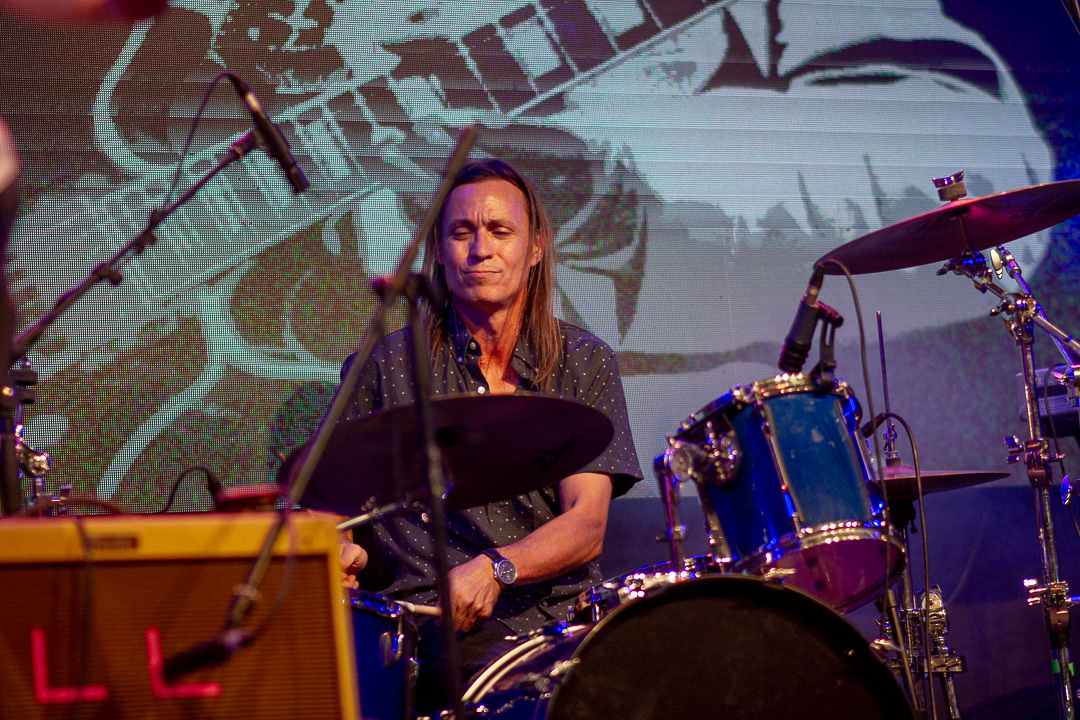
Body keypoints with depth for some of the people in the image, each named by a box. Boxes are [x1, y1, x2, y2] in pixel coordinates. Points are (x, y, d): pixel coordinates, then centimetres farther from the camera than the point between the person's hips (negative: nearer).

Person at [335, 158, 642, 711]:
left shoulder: (584, 363, 9)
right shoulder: (386, 365, 9)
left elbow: (586, 527, -2)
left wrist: (493, 568, -21)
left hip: (562, 614, 2)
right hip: (437, 624, -2)